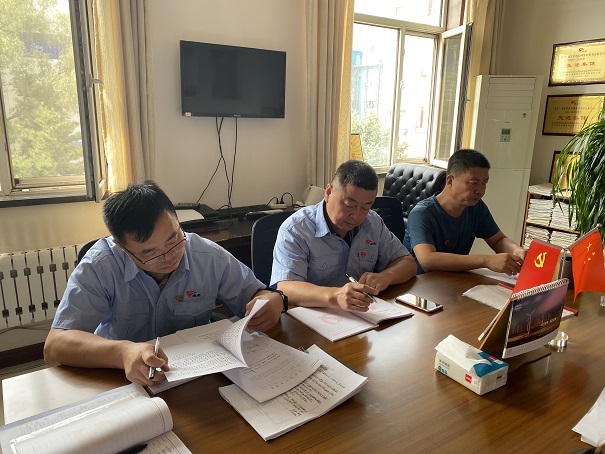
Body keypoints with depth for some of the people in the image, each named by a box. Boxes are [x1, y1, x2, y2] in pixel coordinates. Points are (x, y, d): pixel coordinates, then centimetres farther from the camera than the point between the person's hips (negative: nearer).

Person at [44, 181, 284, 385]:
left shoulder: (210, 257, -9)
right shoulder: (100, 266, -15)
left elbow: (255, 294, 3)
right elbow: (54, 347, -21)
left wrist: (272, 300, -21)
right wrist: (123, 353, -38)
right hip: (121, 384, -2)